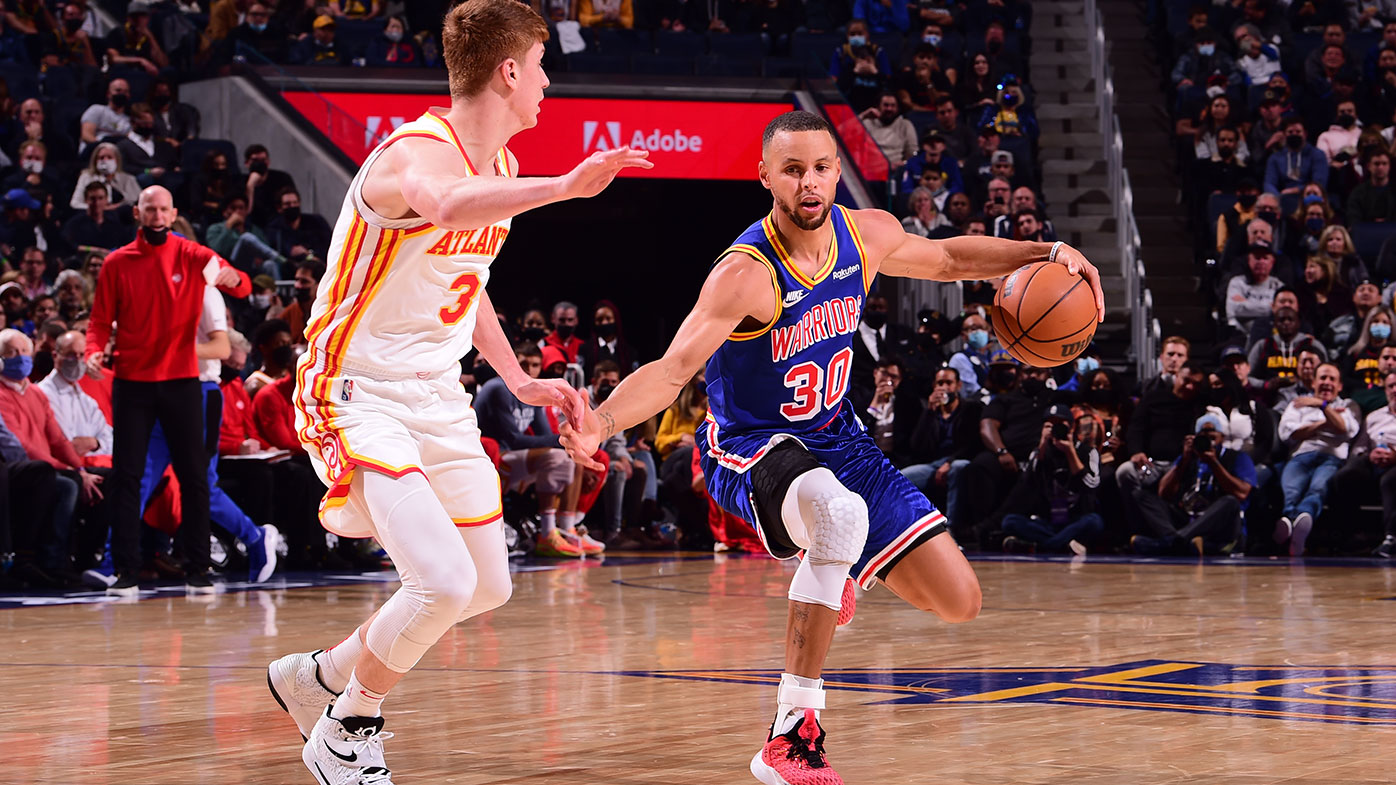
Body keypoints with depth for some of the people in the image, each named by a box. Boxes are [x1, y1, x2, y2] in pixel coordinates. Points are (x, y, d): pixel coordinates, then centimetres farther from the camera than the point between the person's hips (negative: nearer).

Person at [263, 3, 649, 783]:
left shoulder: (501, 163, 7)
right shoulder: (417, 151, -22)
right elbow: (447, 205, -49)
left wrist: (519, 380, 14)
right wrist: (561, 187, -62)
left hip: (437, 398, 9)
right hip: (358, 394, -9)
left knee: (487, 587, 13)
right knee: (445, 581, -22)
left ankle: (316, 677, 31)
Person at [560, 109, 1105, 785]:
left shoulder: (867, 235, -6)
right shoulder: (746, 273, -26)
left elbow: (948, 259, 14)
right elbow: (670, 372, -34)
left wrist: (1046, 254, 3)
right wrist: (602, 422, -52)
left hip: (835, 439, 7)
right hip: (752, 450, -6)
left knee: (958, 603, 0)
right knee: (841, 512, -42)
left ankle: (830, 572, 32)